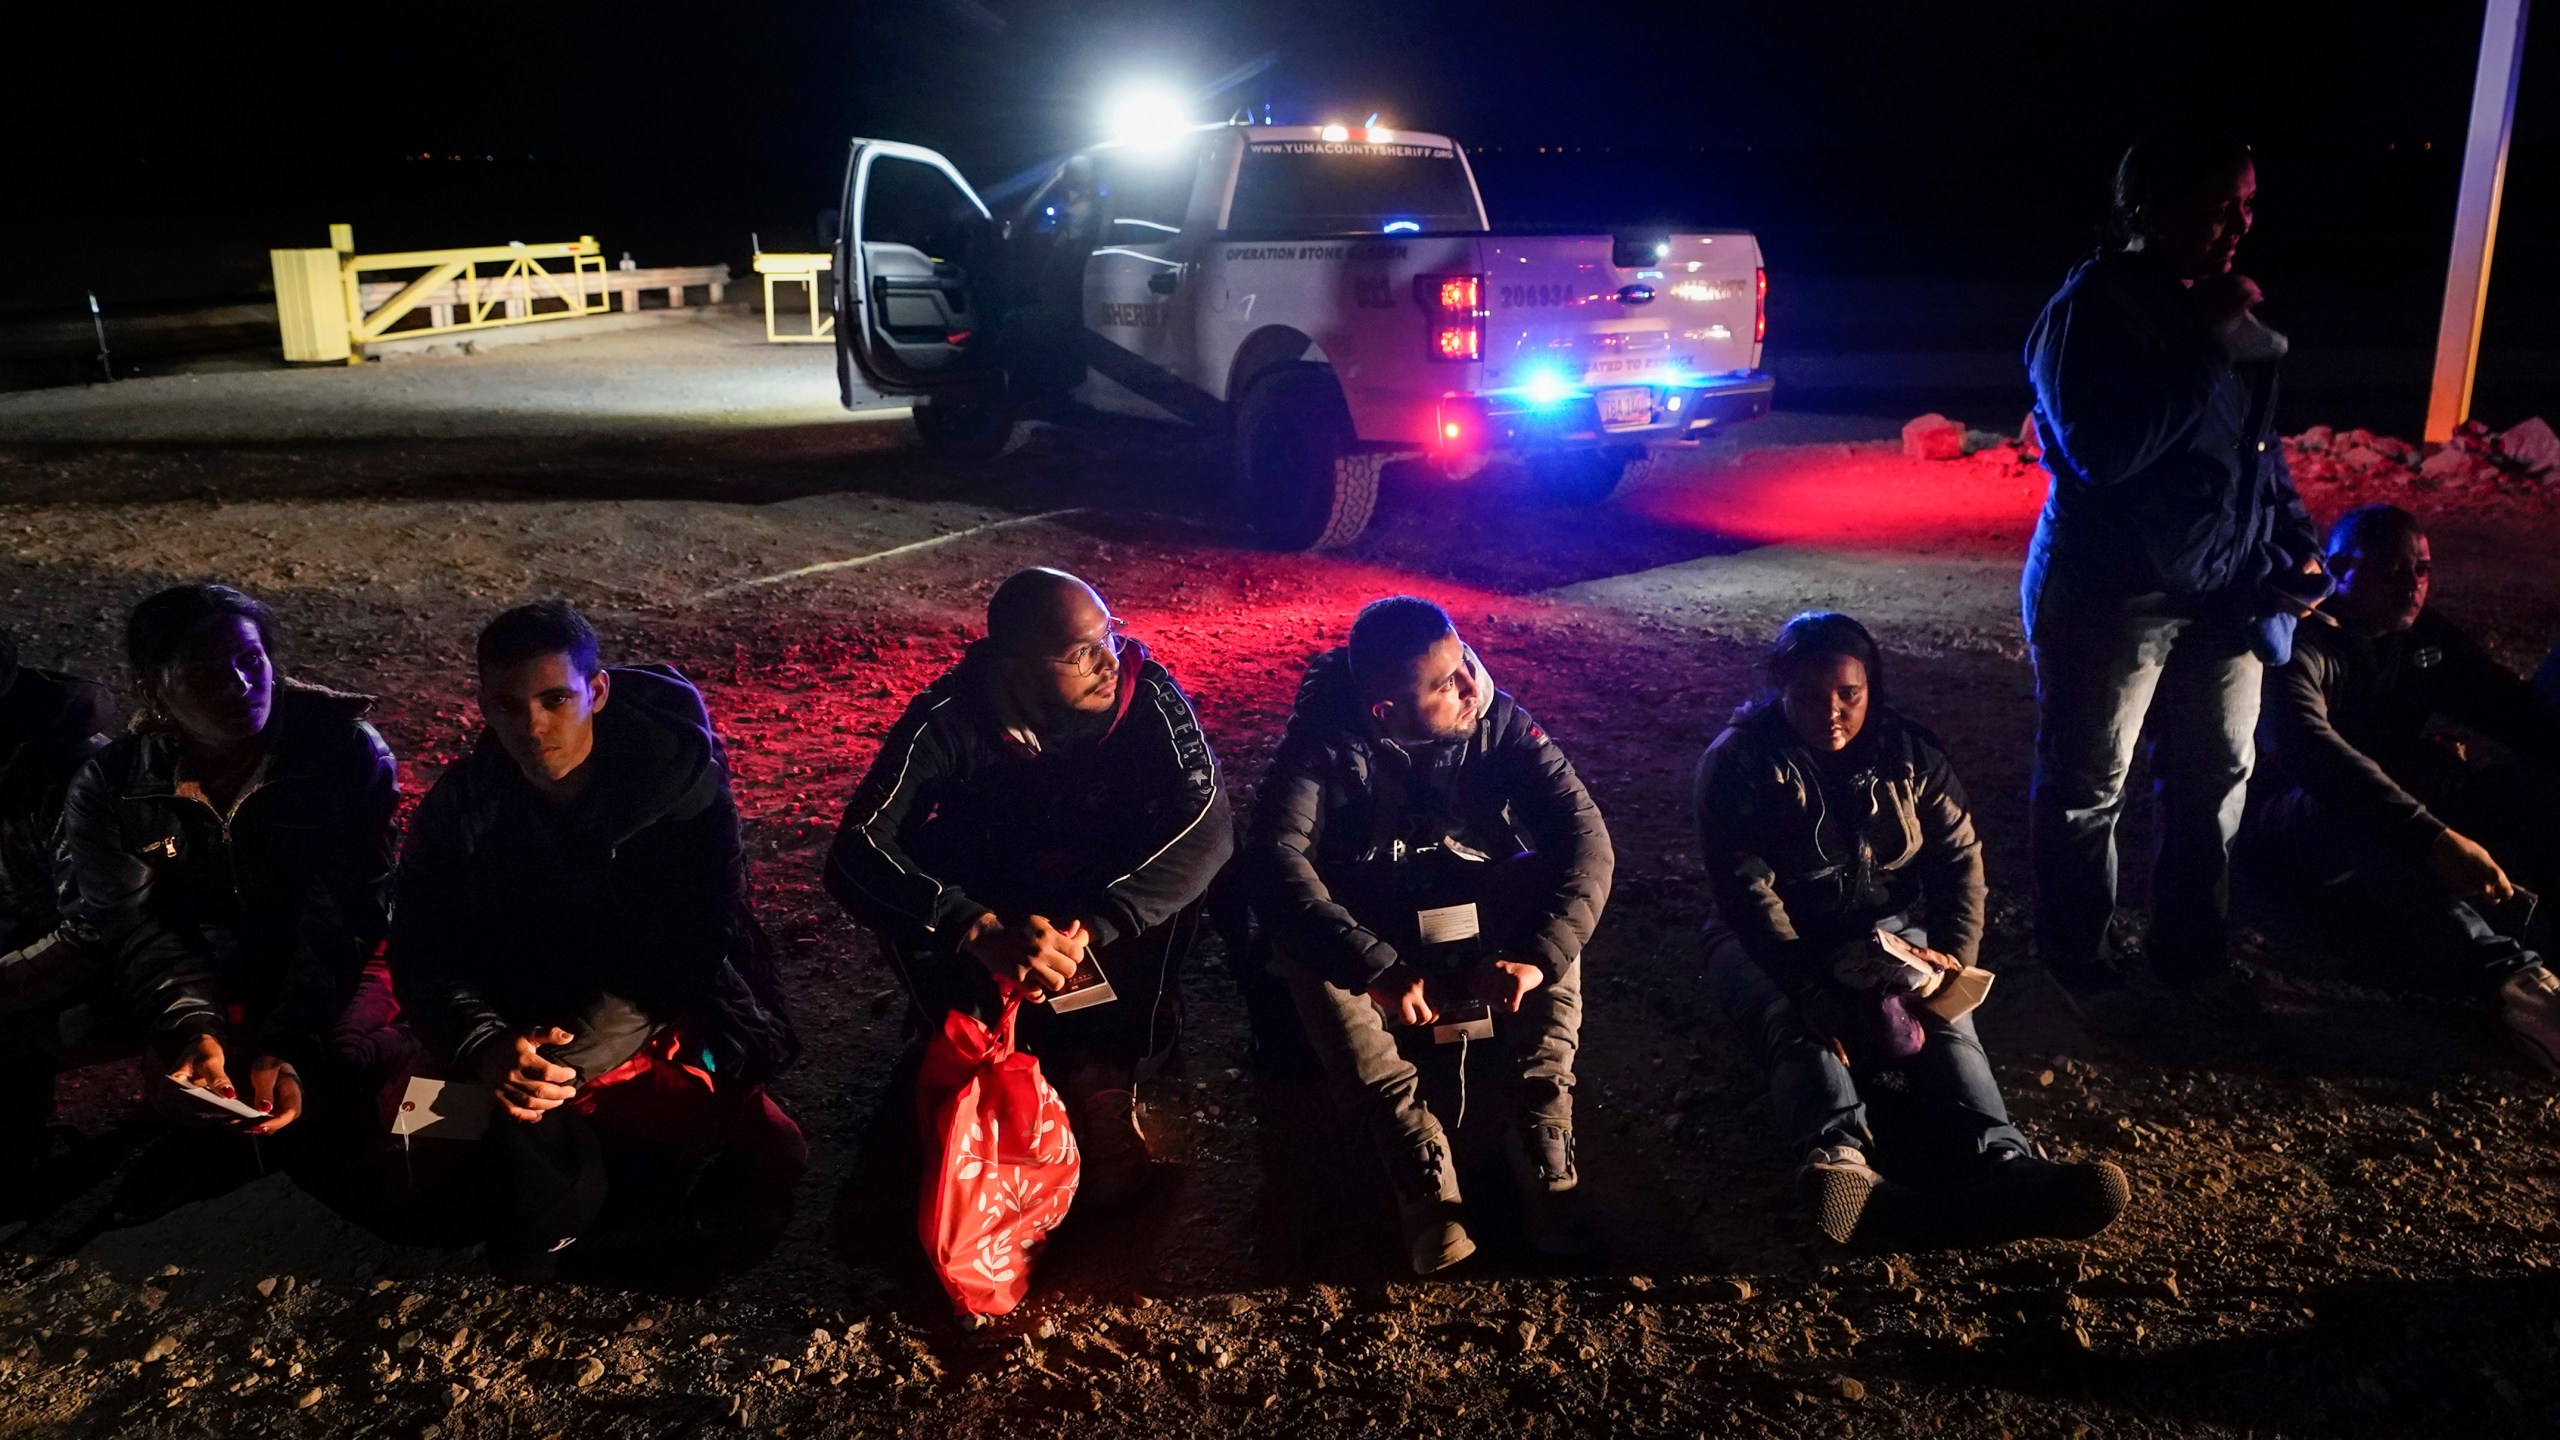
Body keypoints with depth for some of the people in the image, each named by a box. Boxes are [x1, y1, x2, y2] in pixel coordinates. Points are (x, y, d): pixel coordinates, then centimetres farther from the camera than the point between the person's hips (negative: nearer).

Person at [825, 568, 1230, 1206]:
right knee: (905, 886, -29)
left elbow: (1210, 824, -34)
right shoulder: (951, 716, -26)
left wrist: (1088, 929, -45)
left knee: (1185, 856, -29)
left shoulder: (1146, 691, -24)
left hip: (1112, 906, 1)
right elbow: (856, 852, -34)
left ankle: (1103, 1072, -15)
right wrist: (984, 933, -50)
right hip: (991, 899, 0)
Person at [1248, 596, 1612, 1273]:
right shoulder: (1325, 739, -21)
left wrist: (1538, 953, -39)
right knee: (1306, 949, -34)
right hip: (1370, 928, -2)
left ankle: (1545, 1152, -29)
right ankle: (1422, 1174, -38)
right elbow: (1274, 860, -34)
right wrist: (1376, 969, -45)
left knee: (1559, 914, -29)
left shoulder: (1498, 722, -14)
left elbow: (1584, 835, -23)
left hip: (1482, 925, 2)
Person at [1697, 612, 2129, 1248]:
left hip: (1889, 931, 3)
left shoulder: (1910, 754, 2)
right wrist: (1812, 989, -32)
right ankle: (1842, 1162, -64)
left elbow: (1959, 859, 1)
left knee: (1945, 1024, -27)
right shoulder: (1738, 764, -11)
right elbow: (1746, 889, -20)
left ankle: (2004, 1165, -54)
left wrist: (1953, 956, -18)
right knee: (1798, 1028, -34)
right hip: (1772, 941, -3)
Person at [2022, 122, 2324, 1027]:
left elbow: (2258, 439, 20)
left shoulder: (2221, 305, 10)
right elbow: (2104, 453, -27)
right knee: (2086, 790, 4)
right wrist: (2208, 349, -24)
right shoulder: (2091, 311, -14)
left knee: (2216, 776, 15)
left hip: (2222, 589, 8)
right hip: (2109, 595, -7)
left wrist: (2294, 545, 11)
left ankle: (2191, 950, 31)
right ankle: (2076, 961, 21)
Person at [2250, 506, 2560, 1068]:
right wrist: (2435, 839, -44)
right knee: (2352, 808, -40)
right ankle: (2507, 972, -53)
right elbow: (2311, 751, -32)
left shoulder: (2428, 637, 10)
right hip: (2303, 820, -7)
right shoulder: (2304, 645, -13)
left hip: (2409, 814, 7)